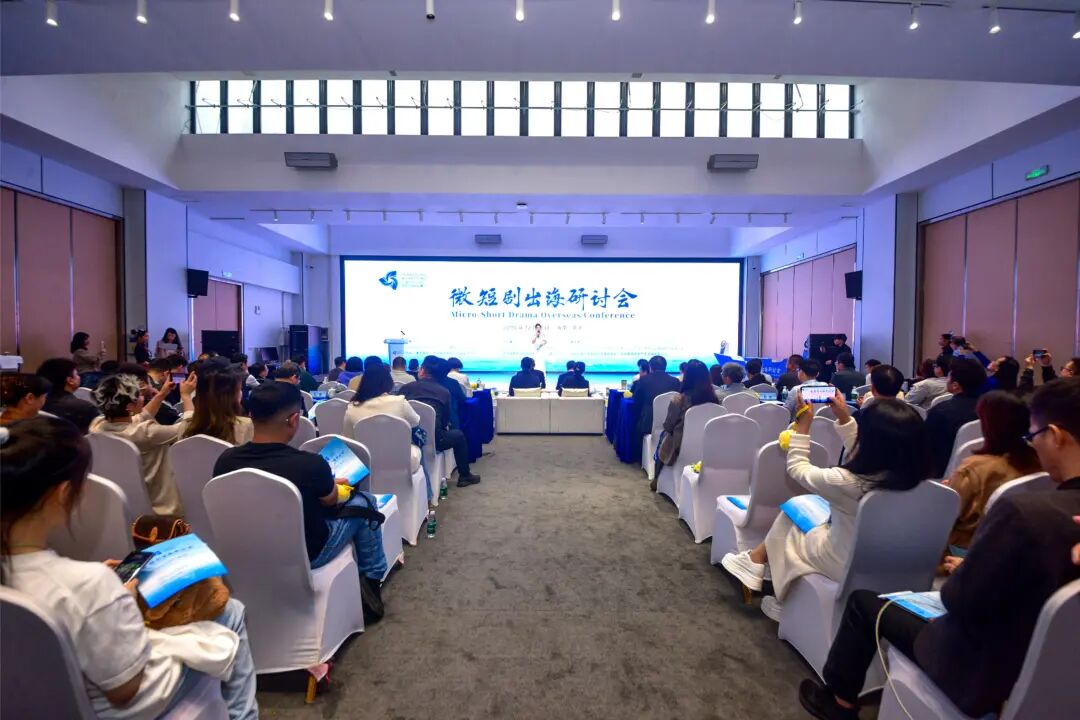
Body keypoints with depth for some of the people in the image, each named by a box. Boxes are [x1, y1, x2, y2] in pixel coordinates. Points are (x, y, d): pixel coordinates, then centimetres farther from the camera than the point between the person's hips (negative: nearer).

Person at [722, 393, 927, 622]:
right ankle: (759, 559, 25)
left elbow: (797, 468, -15)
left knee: (788, 518, 15)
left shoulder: (846, 482, -34)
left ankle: (757, 560, 33)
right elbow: (860, 455, 4)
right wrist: (844, 419, 5)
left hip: (845, 566, -5)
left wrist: (803, 423, -9)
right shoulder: (913, 478, -16)